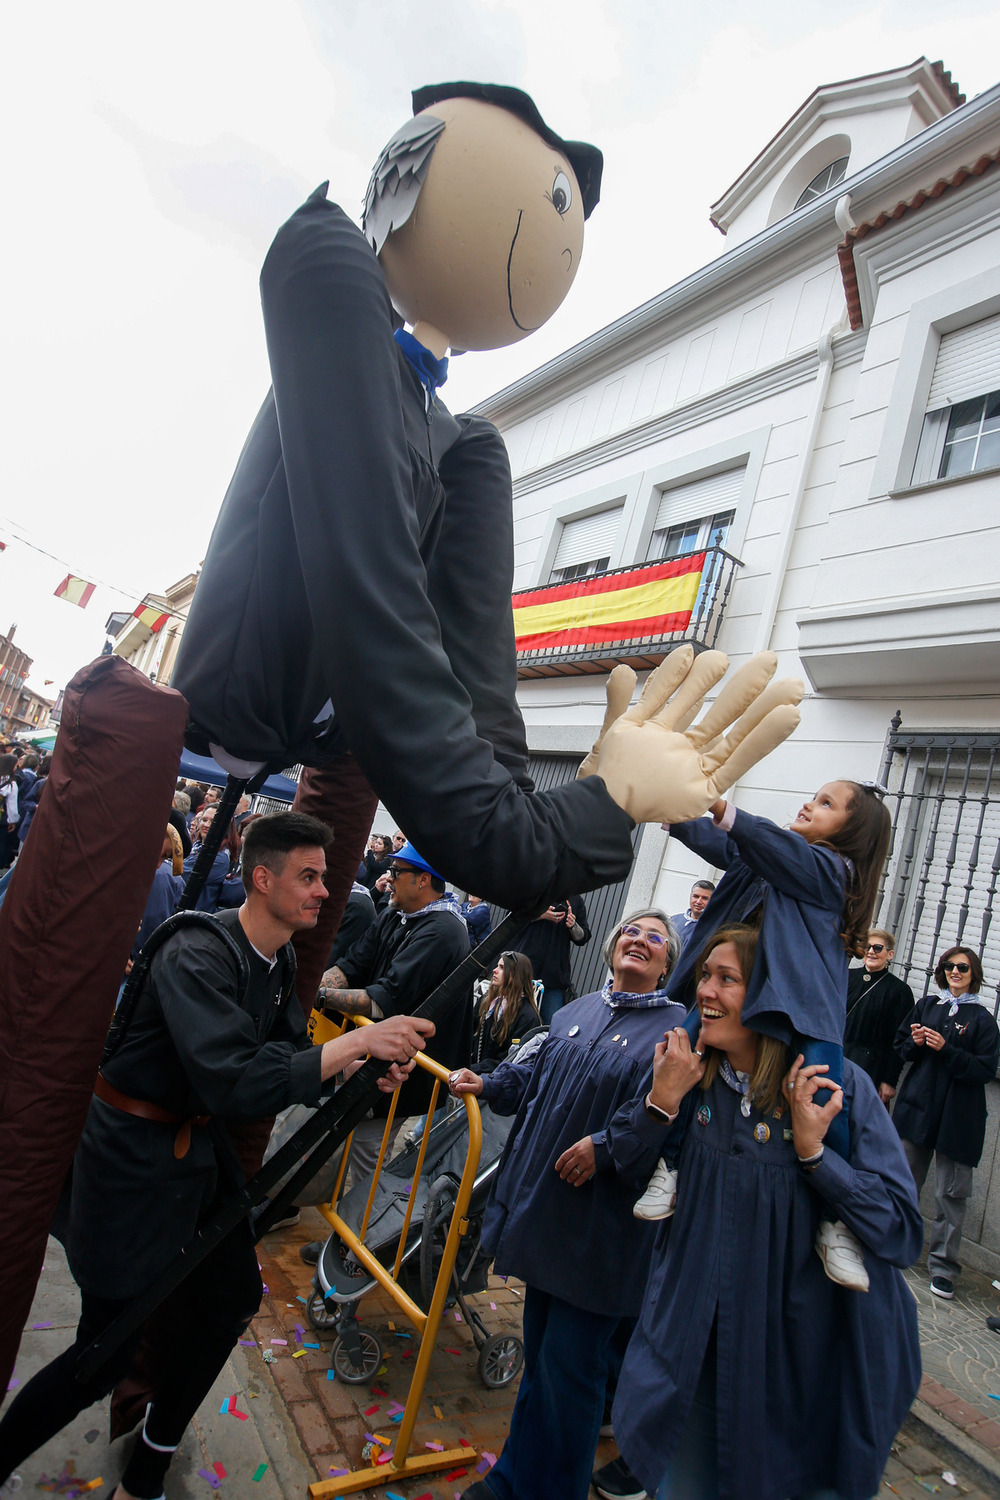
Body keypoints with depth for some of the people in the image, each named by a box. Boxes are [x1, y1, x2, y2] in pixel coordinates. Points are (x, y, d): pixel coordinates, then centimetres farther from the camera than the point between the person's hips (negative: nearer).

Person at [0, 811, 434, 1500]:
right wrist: (356, 1042, -37)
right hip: (134, 1153, -8)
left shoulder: (281, 962, -1)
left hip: (200, 1146, 8)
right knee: (107, 1350, 1)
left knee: (232, 1298, 16)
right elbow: (233, 1083, -38)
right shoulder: (197, 955, -28)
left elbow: (289, 1060, 6)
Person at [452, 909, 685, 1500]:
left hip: (602, 1223, -6)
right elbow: (533, 1074, 17)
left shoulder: (679, 1029, -11)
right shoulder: (577, 1011, 8)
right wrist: (487, 1083, 3)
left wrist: (605, 1147, -25)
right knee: (540, 1349, 22)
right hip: (546, 1204, 6)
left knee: (569, 1362, 6)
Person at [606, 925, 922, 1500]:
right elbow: (626, 1168, -6)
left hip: (806, 1352, -2)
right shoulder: (685, 1068, -11)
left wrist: (813, 1149, -30)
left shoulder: (841, 1087, -19)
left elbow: (903, 1232, -19)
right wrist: (659, 1102, -23)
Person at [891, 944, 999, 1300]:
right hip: (917, 1107, 3)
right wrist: (914, 1042, -9)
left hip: (958, 1117, -2)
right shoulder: (926, 1005, 7)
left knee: (951, 1193, 2)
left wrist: (946, 1050, -19)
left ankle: (943, 1266, 14)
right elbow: (900, 1047, 12)